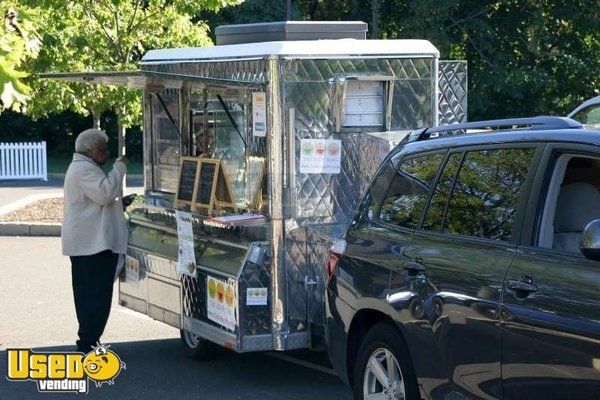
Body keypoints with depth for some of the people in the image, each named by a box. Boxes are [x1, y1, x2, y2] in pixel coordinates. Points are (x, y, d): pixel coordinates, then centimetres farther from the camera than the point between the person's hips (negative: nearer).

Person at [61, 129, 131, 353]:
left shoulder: (81, 167, 23)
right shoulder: (84, 169, -13)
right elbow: (105, 193, -25)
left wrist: (119, 204, 19)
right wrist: (120, 167, -16)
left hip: (87, 244, 11)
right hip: (94, 243, -11)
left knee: (89, 294, 14)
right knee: (96, 295, -11)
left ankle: (87, 343, 19)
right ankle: (88, 345, -11)